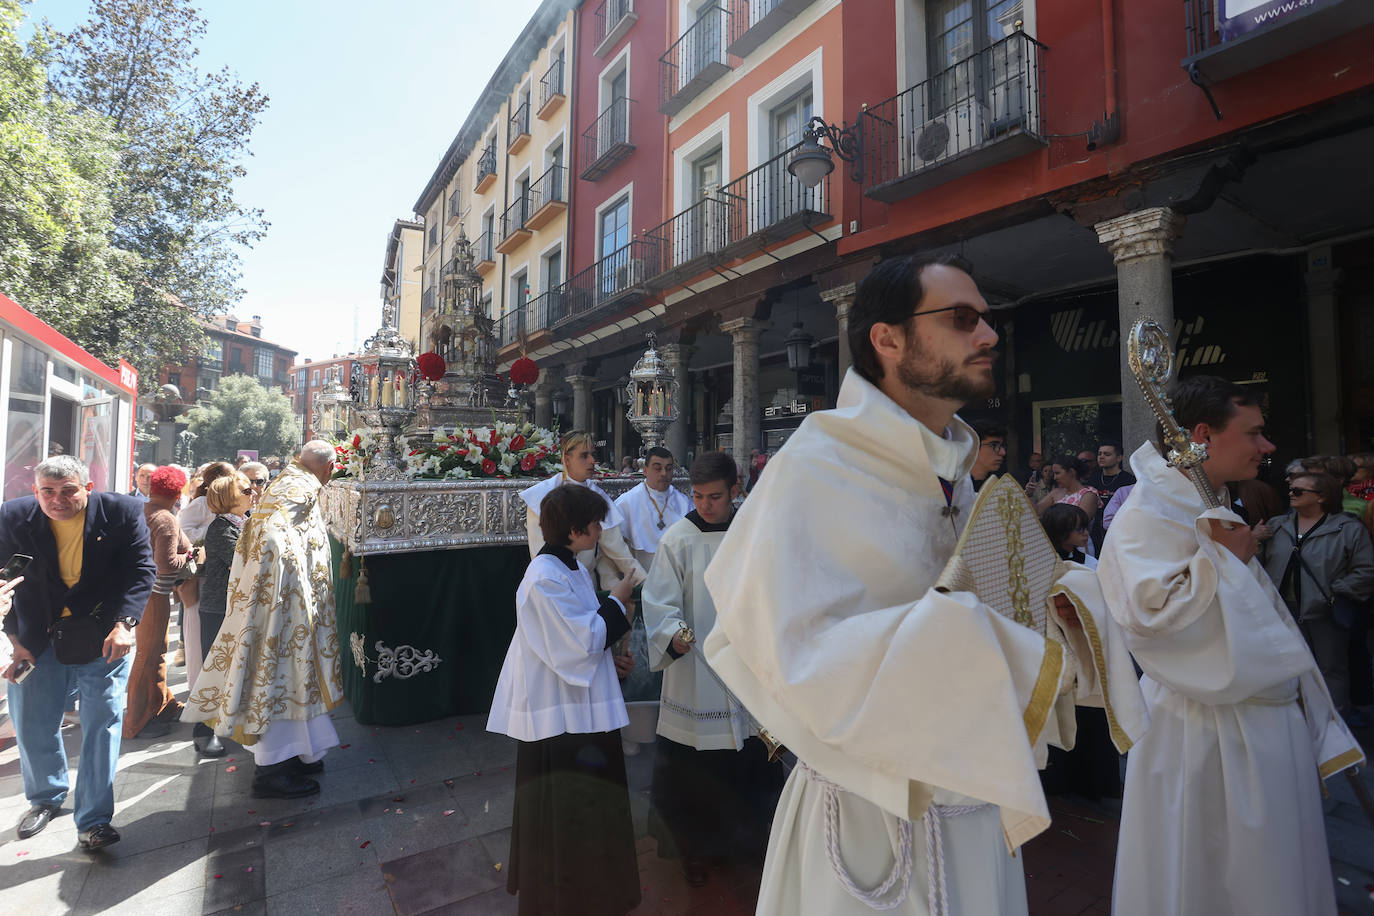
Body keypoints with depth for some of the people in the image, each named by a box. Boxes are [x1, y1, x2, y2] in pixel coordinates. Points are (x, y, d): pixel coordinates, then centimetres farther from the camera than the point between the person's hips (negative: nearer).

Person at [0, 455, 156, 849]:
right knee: (32, 725, 15)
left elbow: (141, 571, -12)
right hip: (40, 640, 3)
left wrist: (124, 624, -23)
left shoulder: (122, 512, -13)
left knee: (102, 726, 1)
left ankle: (94, 820, 14)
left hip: (105, 637, -2)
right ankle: (45, 797, 43)